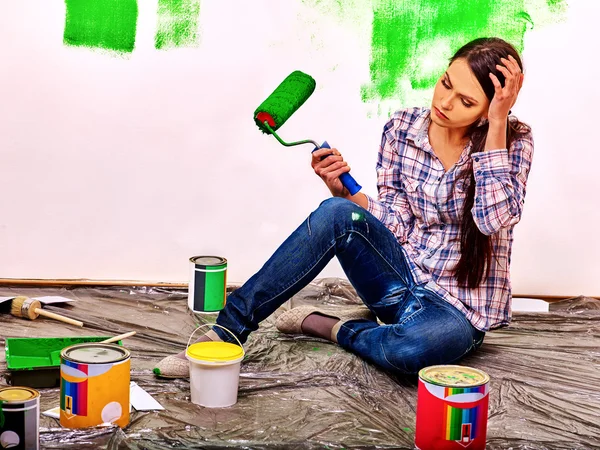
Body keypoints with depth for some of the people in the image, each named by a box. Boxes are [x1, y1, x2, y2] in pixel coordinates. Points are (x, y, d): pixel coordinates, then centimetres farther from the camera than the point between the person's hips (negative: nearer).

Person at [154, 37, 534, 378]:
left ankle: (337, 328, -9)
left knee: (420, 345, -42)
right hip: (401, 278, 3)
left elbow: (495, 218, -26)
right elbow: (396, 224, -2)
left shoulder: (513, 139, -10)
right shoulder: (402, 128, -3)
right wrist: (343, 190, -18)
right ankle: (228, 328, -23)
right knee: (336, 213, -28)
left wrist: (496, 124, -27)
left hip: (460, 308, -3)